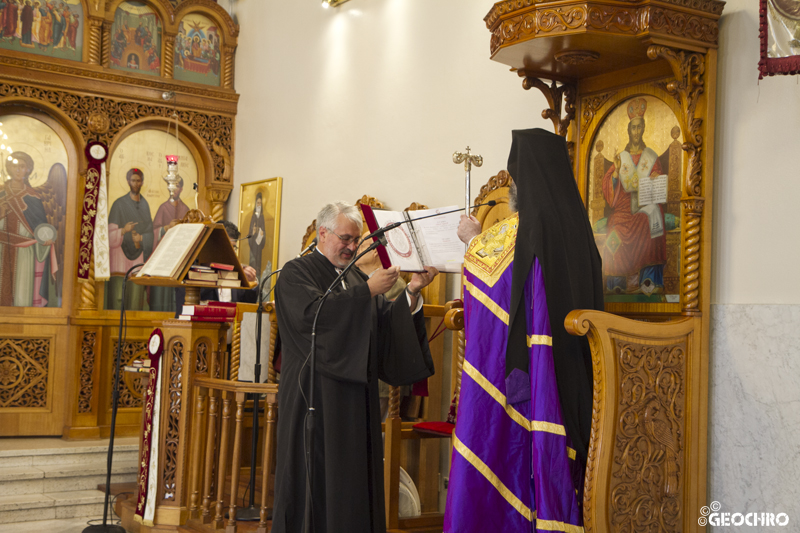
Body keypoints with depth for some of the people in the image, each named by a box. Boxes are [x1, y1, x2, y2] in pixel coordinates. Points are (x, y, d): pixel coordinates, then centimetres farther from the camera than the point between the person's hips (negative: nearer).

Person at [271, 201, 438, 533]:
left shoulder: (356, 278, 17)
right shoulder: (296, 273, -1)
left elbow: (387, 324, 7)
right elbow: (312, 313, -21)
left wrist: (412, 292, -8)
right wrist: (368, 291, -21)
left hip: (355, 397, 6)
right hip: (316, 396, -6)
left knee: (353, 477, 4)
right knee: (316, 478, -3)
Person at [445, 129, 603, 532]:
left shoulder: (516, 231, -14)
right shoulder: (575, 227, 6)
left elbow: (481, 278, 1)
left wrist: (472, 239, 19)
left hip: (513, 374, -7)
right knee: (552, 456, 10)